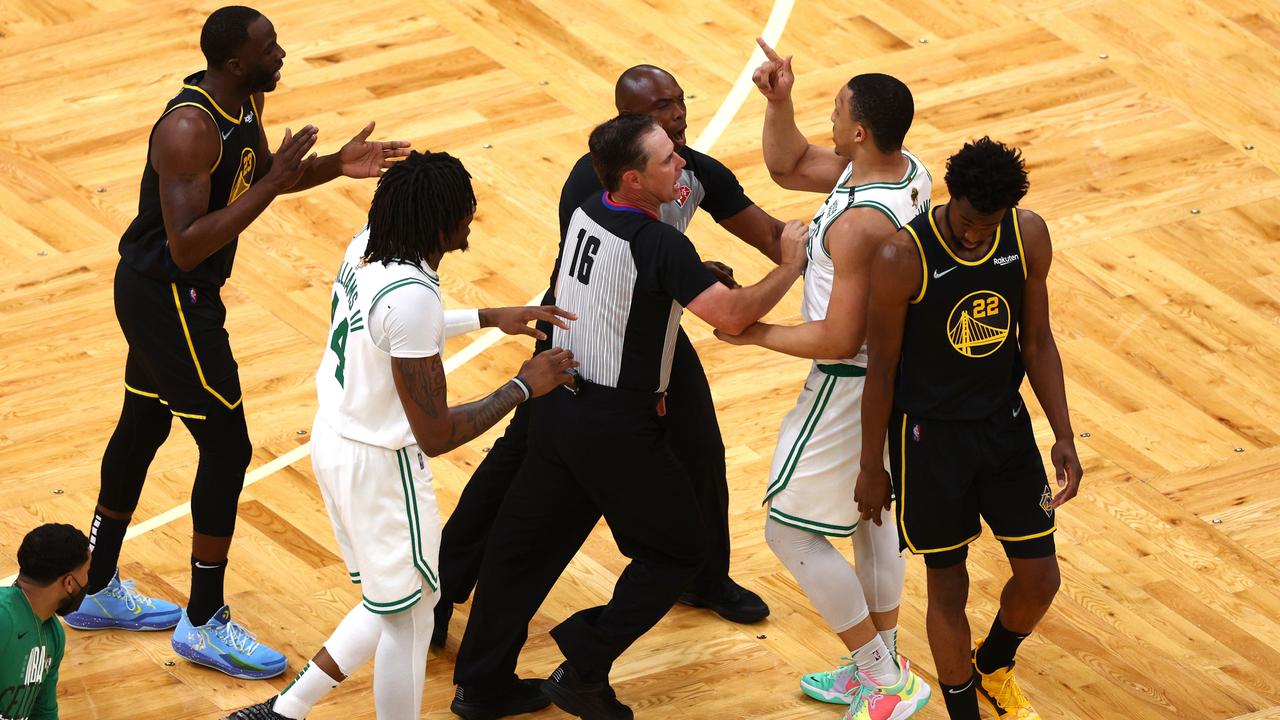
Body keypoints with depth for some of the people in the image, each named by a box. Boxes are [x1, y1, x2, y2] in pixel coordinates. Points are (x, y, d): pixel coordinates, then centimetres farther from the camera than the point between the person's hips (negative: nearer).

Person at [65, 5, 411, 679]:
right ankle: (204, 625, 7)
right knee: (227, 448, -4)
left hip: (154, 293, 10)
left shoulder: (245, 100, -1)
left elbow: (257, 175, 18)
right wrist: (271, 186, -34)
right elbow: (186, 246, -34)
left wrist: (335, 165, 2)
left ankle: (97, 591, 38)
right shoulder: (190, 130, -30)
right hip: (168, 300, -10)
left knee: (142, 427, 22)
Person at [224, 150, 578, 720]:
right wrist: (523, 388, -14)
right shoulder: (410, 296, -30)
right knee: (408, 619, 9)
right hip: (382, 467, -9)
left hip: (333, 440, 9)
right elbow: (436, 434, -25)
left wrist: (488, 320, 19)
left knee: (394, 602, 23)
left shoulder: (367, 248, -3)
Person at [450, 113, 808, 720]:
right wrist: (790, 266, -12)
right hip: (616, 428, -8)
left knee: (524, 545, 17)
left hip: (557, 405, 8)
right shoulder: (660, 244, -23)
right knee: (677, 551, 9)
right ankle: (584, 669, 1)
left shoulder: (586, 215, 2)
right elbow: (732, 315, -28)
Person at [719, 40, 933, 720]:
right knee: (872, 512, 24)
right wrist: (778, 102, -8)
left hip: (852, 385, -10)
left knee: (790, 530, 4)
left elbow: (839, 340, -31)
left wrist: (759, 333, -17)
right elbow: (789, 166, 9)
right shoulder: (905, 170, -4)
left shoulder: (861, 224, -33)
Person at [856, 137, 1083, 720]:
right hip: (929, 436, -4)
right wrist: (871, 468, -6)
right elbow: (881, 367, -13)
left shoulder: (1029, 237, -11)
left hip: (1004, 422, 4)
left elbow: (1037, 341, 2)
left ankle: (994, 668, 41)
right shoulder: (903, 258, -24)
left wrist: (1063, 436, -1)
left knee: (1039, 578, 10)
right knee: (948, 587, 6)